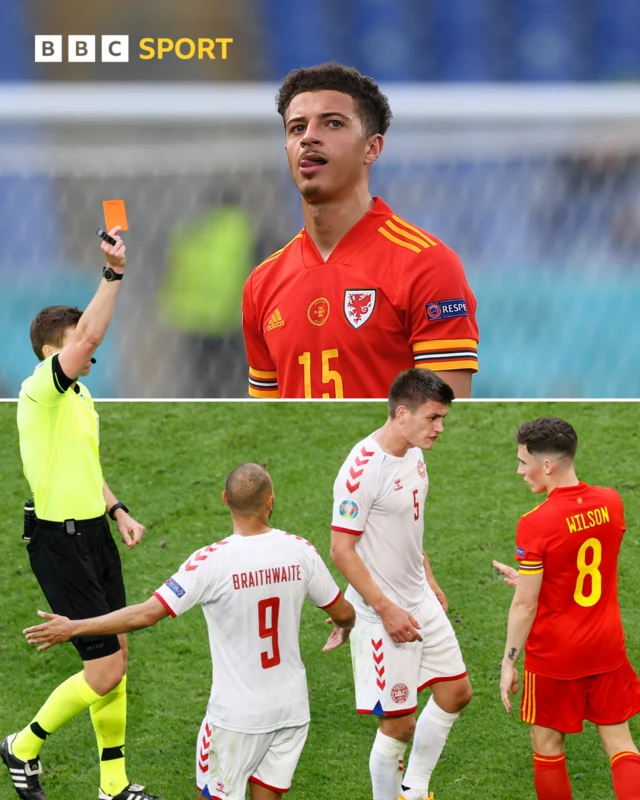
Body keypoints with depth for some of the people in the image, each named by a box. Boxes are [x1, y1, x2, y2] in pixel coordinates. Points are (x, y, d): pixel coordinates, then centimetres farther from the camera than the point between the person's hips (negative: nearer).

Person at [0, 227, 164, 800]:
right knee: (105, 672, -9)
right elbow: (91, 334, -31)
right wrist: (113, 273, -31)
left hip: (94, 534, 9)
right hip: (61, 542, -9)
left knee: (117, 656, 11)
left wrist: (117, 511, 16)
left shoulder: (81, 396, 14)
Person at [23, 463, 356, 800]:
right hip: (293, 708, 4)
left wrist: (73, 628, -10)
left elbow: (145, 614, -20)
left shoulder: (212, 562, -20)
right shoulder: (301, 552, -8)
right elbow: (344, 613, 5)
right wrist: (346, 627, 31)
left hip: (238, 714, -4)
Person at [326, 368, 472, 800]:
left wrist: (429, 582, 18)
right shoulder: (364, 468, -24)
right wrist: (387, 610, -21)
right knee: (398, 723, -3)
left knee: (456, 692, 15)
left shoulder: (414, 456, 4)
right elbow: (342, 551, -22)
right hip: (383, 613, -9)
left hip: (421, 602, 9)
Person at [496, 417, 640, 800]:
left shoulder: (536, 524, -20)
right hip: (606, 646, 5)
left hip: (554, 655, -5)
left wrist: (509, 662, -5)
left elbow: (525, 605, -16)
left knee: (548, 744, 12)